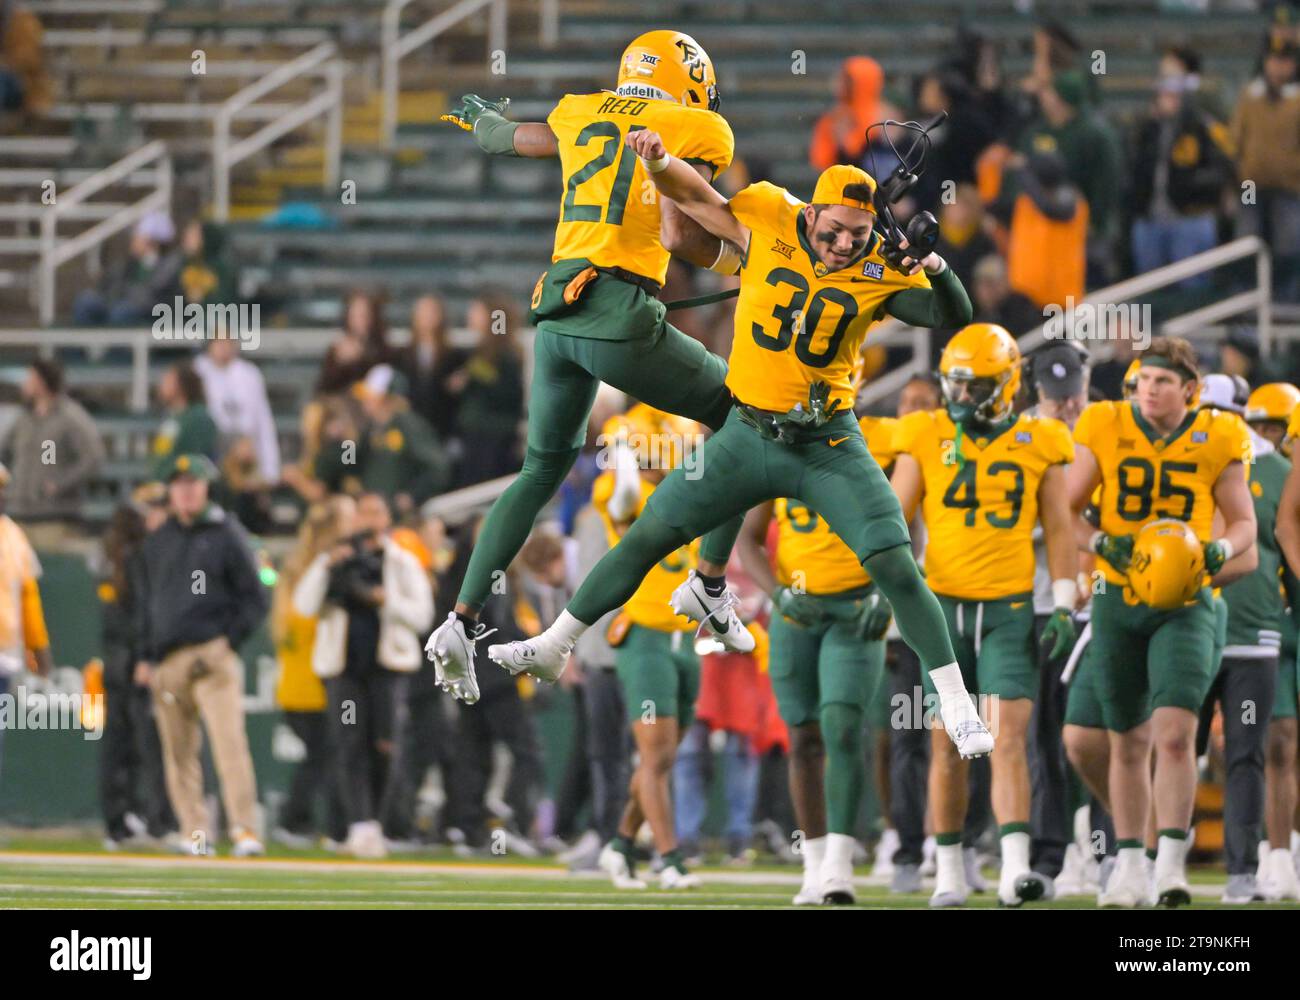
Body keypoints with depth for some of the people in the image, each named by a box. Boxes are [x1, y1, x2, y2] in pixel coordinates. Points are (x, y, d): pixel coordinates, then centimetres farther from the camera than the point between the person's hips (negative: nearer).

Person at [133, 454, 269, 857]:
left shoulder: (226, 534, 3)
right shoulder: (158, 541, 17)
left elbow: (255, 599, 2)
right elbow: (145, 600, 24)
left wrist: (229, 642, -8)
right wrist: (145, 655, 15)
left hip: (212, 654, -5)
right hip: (166, 659, 5)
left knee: (229, 741, -16)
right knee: (178, 750, 4)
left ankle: (244, 829, -19)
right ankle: (194, 831, 9)